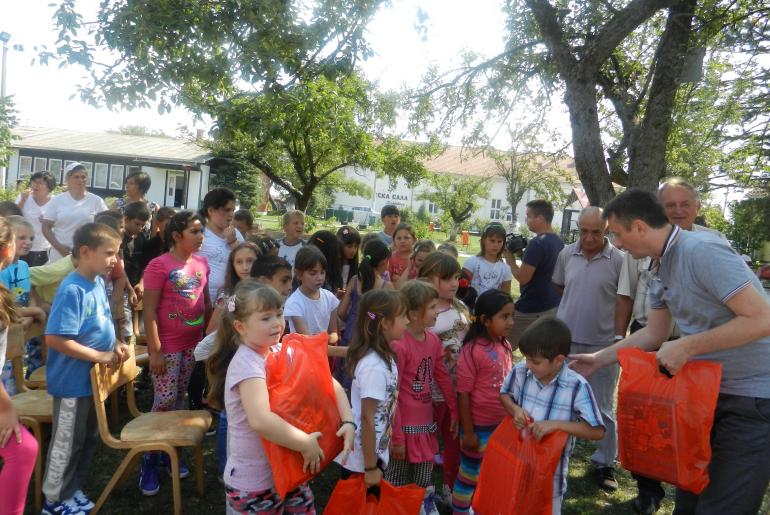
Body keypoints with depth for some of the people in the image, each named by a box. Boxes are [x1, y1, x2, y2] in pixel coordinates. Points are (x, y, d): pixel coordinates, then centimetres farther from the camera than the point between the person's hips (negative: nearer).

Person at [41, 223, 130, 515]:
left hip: (96, 378, 8)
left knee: (88, 439, 21)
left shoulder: (98, 282, 2)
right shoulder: (72, 290, -24)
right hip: (74, 381, -8)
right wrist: (101, 356, -24)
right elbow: (55, 339, -28)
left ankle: (73, 490, 38)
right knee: (67, 443, 9)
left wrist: (115, 345, -2)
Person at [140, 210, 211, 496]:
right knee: (164, 402, -2)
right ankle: (149, 462, 13)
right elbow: (149, 311, -14)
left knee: (179, 400, 15)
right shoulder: (159, 265, -13)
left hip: (193, 344, 6)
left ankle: (168, 452, 29)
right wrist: (154, 351, -16)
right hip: (168, 346, -6)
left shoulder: (201, 263, 4)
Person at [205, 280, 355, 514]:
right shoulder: (246, 364, -24)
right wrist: (306, 445, -28)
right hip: (253, 485, -6)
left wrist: (348, 422, -13)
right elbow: (261, 421, -39)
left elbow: (330, 384, 1)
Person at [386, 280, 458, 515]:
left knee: (424, 485, 21)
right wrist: (396, 437, -15)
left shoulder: (433, 340, 0)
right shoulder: (398, 345, -22)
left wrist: (455, 412, 14)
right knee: (397, 486, 12)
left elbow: (443, 378, 12)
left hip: (427, 424, 6)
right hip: (405, 426, -6)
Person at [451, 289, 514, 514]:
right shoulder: (472, 351, -22)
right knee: (469, 475, 11)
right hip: (479, 427, -7)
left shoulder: (505, 346, -1)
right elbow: (463, 395, -18)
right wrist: (468, 432, -15)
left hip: (501, 424, 7)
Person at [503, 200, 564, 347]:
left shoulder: (537, 243, -19)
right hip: (554, 306, 8)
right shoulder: (559, 242, 7)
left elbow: (523, 278, -20)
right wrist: (524, 255, 12)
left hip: (531, 309, -8)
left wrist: (511, 260, -4)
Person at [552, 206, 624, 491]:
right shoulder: (566, 254, 0)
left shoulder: (618, 259, -11)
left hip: (602, 344, -3)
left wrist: (618, 335, -2)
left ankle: (604, 462, 26)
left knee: (603, 408, 9)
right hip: (565, 340, 4)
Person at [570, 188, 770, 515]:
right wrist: (599, 360, 13)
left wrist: (687, 347, -23)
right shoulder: (659, 269, 6)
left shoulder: (702, 250, -23)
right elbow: (654, 334, 14)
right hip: (708, 391, 9)